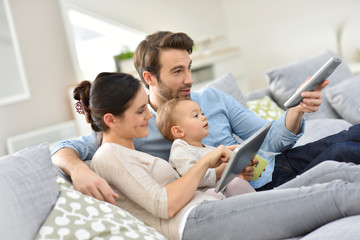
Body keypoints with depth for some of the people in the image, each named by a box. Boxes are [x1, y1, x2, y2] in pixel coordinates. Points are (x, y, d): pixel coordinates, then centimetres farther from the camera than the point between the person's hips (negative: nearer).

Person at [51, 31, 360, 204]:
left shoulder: (212, 98, 7)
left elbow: (271, 139, 7)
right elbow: (63, 149, -11)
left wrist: (297, 109, -14)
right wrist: (79, 169, -35)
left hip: (277, 164, 6)